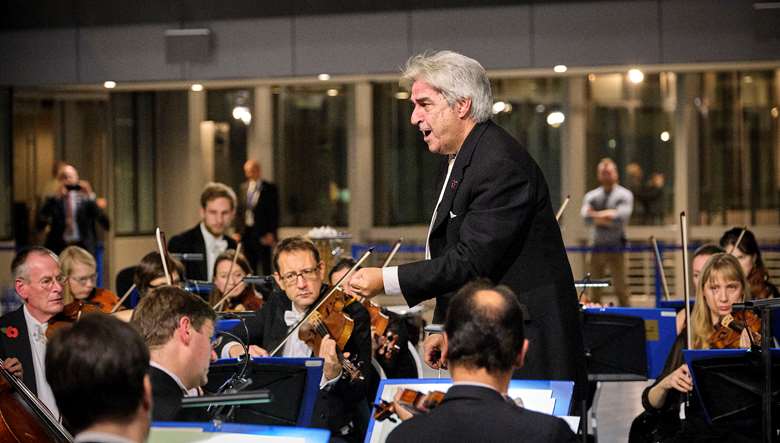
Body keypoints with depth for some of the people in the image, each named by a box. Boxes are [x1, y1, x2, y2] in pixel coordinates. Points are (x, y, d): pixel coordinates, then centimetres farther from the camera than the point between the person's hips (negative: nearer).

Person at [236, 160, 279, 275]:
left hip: (263, 234, -5)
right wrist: (238, 231, 6)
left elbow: (274, 212, -5)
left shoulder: (270, 189, -2)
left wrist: (271, 233, -12)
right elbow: (239, 211, 15)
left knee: (265, 266, -3)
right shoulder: (243, 188, 12)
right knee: (250, 266, 8)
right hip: (247, 233, 5)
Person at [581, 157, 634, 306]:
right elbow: (586, 217, -8)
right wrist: (608, 216, -15)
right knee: (595, 290, 6)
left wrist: (597, 215, -12)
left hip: (615, 247, -4)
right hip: (597, 246, 4)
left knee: (620, 288, -7)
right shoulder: (591, 196, 11)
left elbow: (621, 217, -15)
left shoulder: (624, 195, 1)